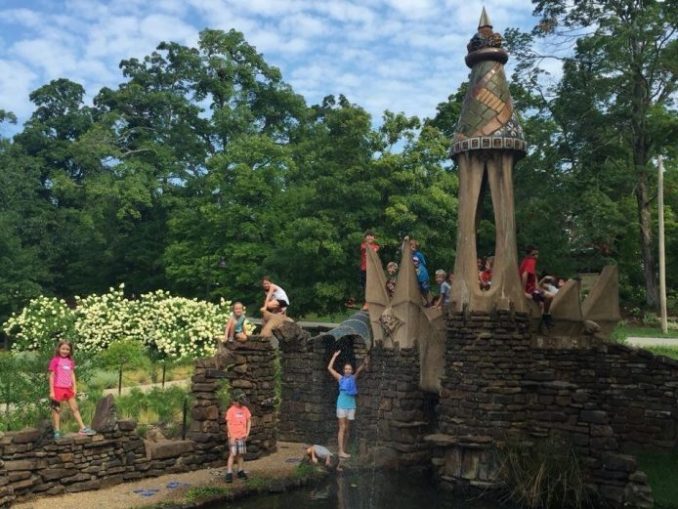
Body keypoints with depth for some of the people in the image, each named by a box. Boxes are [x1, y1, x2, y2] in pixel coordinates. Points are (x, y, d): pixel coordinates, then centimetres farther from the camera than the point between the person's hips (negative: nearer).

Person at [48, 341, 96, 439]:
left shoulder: (70, 361, 11)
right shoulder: (55, 360, -5)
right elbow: (52, 376, -6)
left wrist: (74, 388, 5)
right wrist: (51, 391, -10)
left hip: (68, 388, 6)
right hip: (58, 388, -5)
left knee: (75, 408, 8)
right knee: (57, 410, 3)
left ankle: (83, 428, 12)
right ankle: (57, 431, 8)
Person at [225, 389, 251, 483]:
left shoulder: (245, 409, 4)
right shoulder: (231, 410, -9)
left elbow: (249, 421, 13)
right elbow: (228, 424, -10)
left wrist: (247, 433, 5)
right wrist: (231, 437, -13)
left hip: (242, 436, 5)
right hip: (233, 437, -5)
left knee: (241, 454, 10)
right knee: (232, 454, -8)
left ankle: (240, 472, 21)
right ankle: (229, 474, -7)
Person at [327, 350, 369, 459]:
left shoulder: (354, 378, 8)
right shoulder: (340, 378, 3)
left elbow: (360, 370, -7)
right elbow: (329, 368, 1)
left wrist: (364, 364, -27)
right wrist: (335, 356, 0)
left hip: (351, 405, 3)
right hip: (342, 404, -3)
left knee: (347, 429, 8)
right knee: (342, 427, -6)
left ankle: (344, 450, 15)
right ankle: (341, 451, -6)